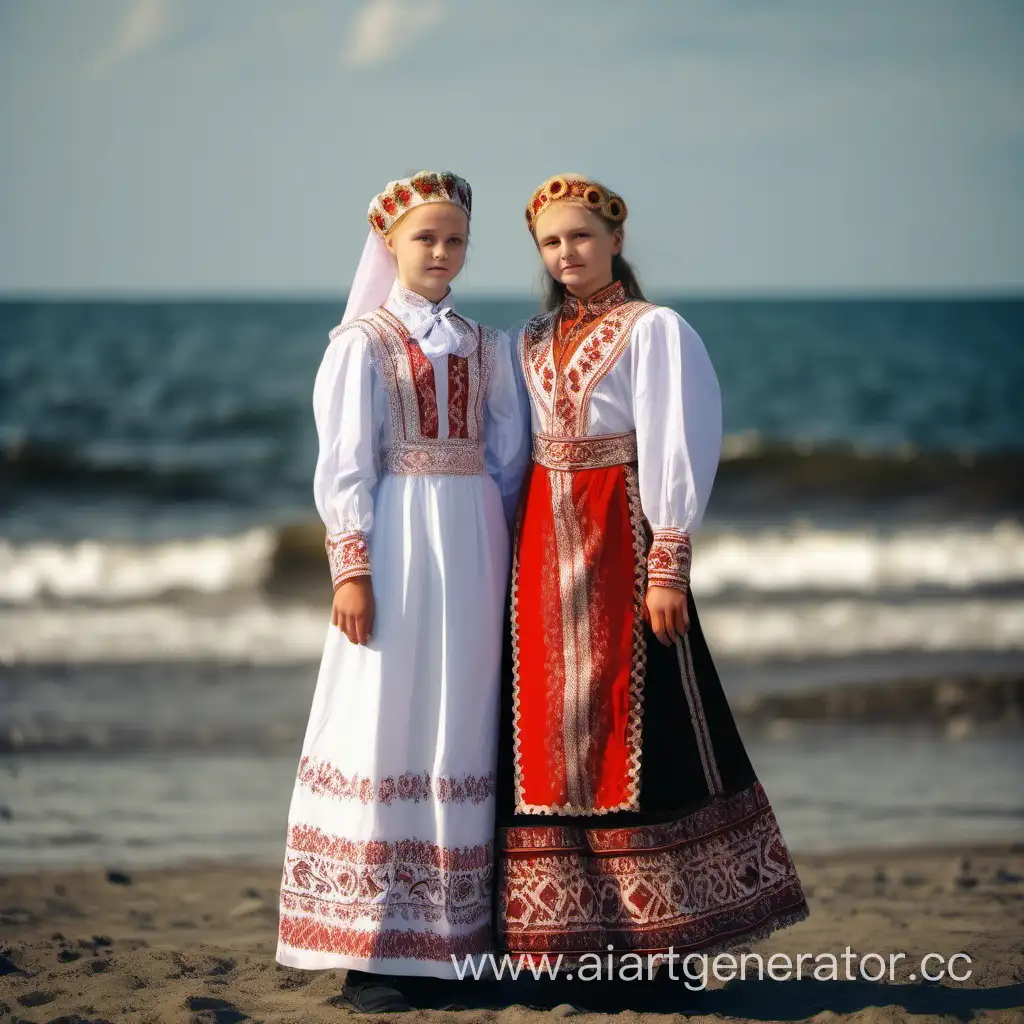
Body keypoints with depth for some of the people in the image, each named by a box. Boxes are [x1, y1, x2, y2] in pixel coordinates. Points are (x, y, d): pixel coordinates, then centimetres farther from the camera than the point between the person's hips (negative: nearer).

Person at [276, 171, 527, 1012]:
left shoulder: (485, 345, 13)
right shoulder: (364, 341, 0)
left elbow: (508, 458, 14)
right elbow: (344, 464, -5)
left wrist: (500, 557, 5)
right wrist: (352, 568, -12)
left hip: (475, 542, 5)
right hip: (398, 539, -5)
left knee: (464, 729, 4)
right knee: (386, 724, -5)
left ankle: (456, 934, 9)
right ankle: (372, 950, -3)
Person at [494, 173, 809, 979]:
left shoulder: (653, 330, -4)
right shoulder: (533, 341, 15)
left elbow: (677, 448, -10)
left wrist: (668, 566, -17)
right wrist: (521, 553, 8)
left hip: (621, 538, -6)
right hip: (545, 544, 6)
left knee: (634, 722, -6)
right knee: (550, 725, 4)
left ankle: (649, 931, 0)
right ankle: (575, 928, 10)